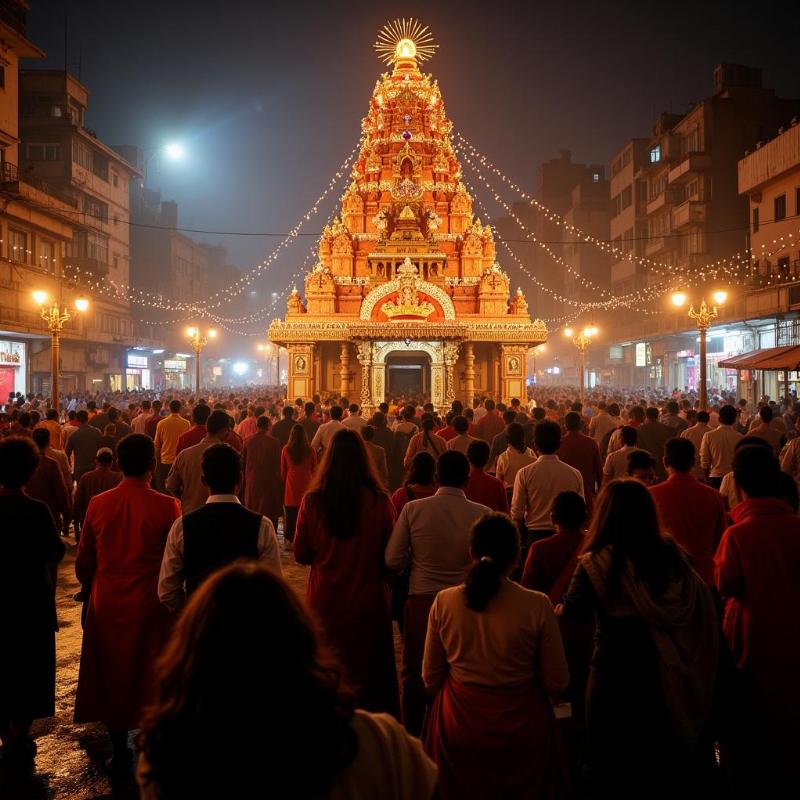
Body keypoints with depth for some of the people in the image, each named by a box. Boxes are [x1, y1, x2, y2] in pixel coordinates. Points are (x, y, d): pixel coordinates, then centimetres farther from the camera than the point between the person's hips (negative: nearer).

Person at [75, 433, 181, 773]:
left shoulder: (98, 504, -6)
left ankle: (119, 752, 29)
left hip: (106, 605, 3)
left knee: (111, 675, 18)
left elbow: (84, 560, 4)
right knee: (150, 678, 13)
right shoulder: (166, 506, -16)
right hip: (149, 606, -3)